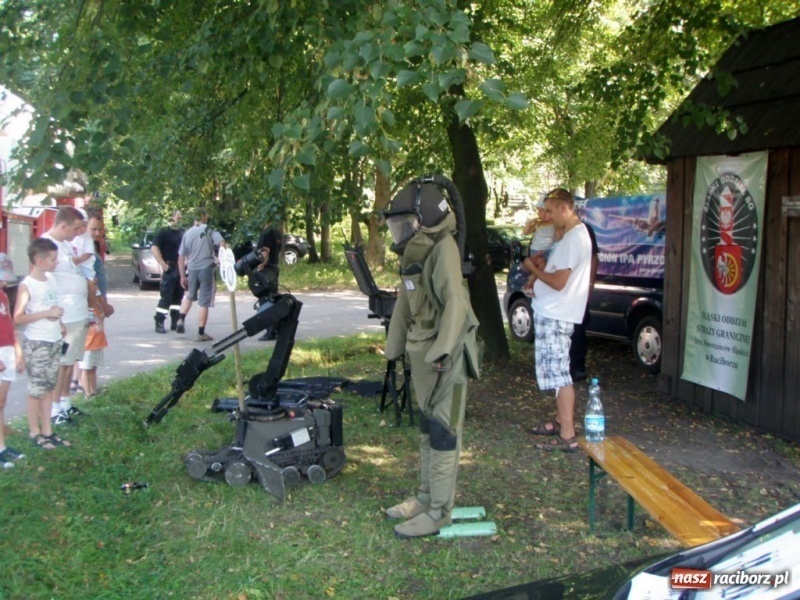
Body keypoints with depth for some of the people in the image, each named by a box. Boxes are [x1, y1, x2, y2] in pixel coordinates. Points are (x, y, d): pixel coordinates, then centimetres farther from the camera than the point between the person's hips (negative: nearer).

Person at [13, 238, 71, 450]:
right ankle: (34, 432, 15)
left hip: (54, 342, 7)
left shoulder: (51, 278, 7)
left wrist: (59, 323, 8)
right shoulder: (26, 285, -15)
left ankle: (47, 430, 21)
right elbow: (17, 318, -19)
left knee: (49, 387, 12)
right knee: (36, 389, 2)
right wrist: (46, 314, -22)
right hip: (36, 344, -7)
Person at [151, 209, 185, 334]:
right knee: (165, 297, -8)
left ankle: (175, 322, 17)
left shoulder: (183, 232, 11)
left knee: (178, 296, 10)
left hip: (181, 268, 6)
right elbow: (154, 248, -15)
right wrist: (163, 264, -20)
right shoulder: (164, 232, -7)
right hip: (169, 268, -6)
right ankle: (159, 323, -5)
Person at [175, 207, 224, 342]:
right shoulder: (210, 230, -1)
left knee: (190, 296, 28)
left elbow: (181, 258, 9)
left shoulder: (187, 233, 9)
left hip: (192, 269, 4)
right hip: (206, 269, -4)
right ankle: (201, 333, 4)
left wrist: (182, 276, 15)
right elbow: (222, 244, -18)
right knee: (204, 302, 1)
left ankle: (181, 320, 14)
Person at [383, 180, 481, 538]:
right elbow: (404, 304, 16)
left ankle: (439, 512, 4)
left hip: (445, 356, -9)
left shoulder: (443, 249, -16)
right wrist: (394, 348, 16)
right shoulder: (413, 253, 12)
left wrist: (443, 350, -32)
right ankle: (426, 497, 31)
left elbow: (455, 302, -26)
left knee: (443, 434, -3)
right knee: (427, 429, 18)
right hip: (421, 354, 10)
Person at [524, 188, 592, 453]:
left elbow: (558, 282, -21)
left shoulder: (573, 239, -19)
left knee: (558, 374, -8)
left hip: (554, 316, -11)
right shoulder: (577, 233, 14)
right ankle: (560, 421, 32)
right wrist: (543, 268, 4)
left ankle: (567, 436, -4)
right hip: (554, 313, 11)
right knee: (558, 372, 19)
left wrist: (534, 269, -7)